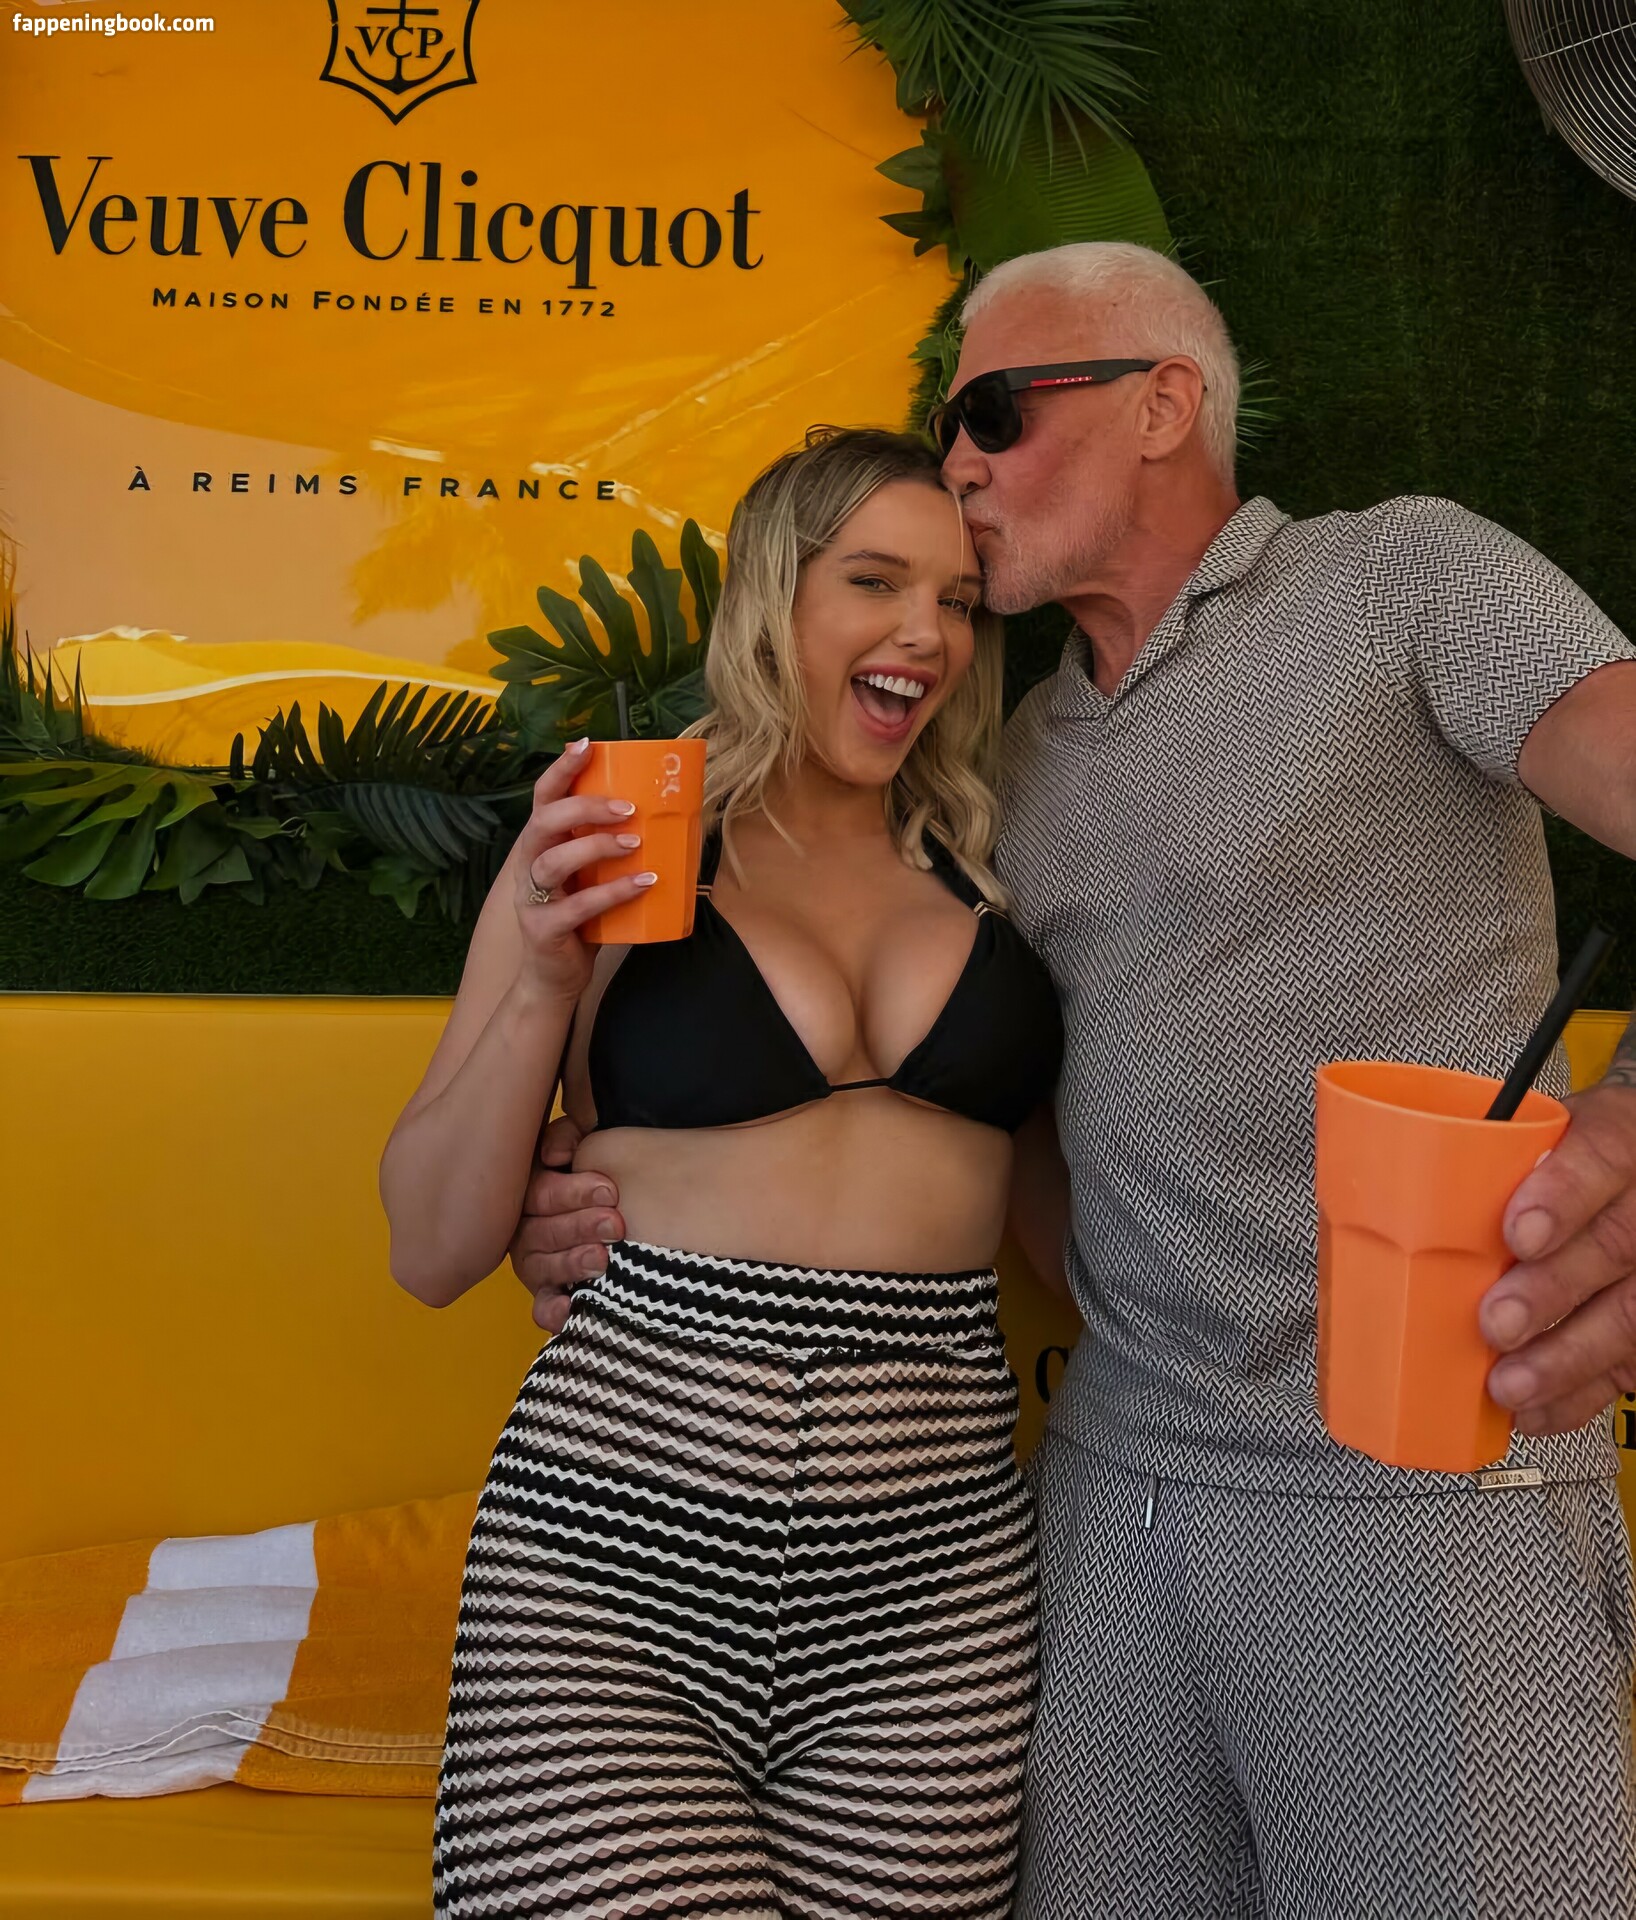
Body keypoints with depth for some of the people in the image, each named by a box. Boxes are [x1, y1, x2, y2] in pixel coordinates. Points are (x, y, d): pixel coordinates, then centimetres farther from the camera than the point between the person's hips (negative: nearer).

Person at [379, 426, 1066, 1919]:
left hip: (933, 1564, 3)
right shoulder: (606, 847, 2)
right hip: (618, 1530, -2)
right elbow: (432, 1254, 1)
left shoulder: (984, 867, 9)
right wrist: (544, 981, -9)